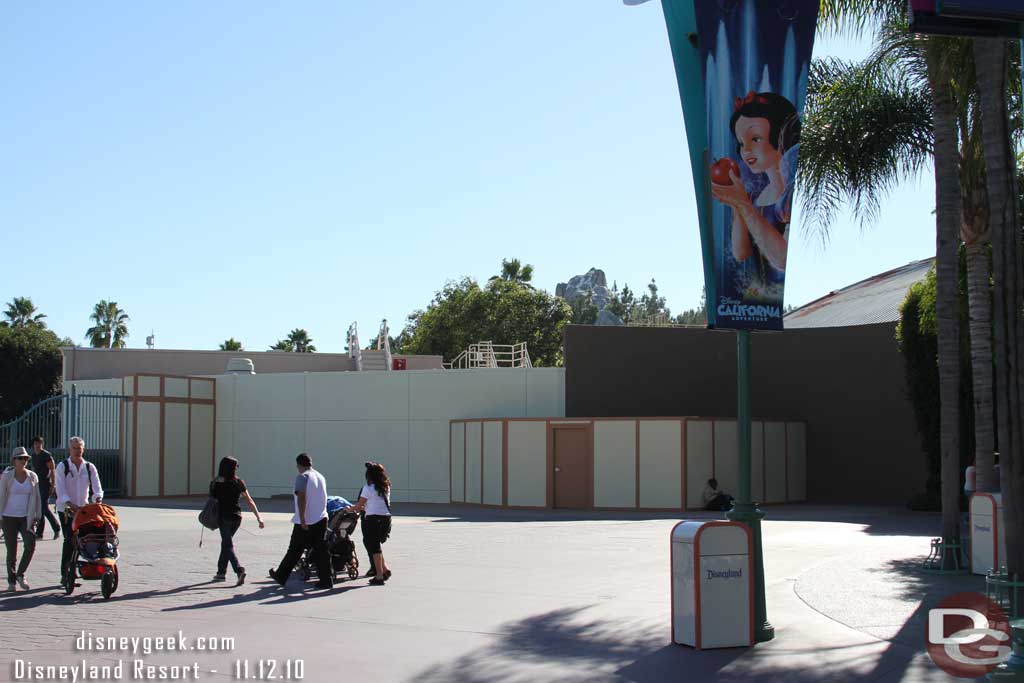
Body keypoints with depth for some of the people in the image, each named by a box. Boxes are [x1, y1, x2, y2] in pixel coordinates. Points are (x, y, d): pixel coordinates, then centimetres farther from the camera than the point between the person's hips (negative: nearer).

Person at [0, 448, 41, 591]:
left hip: (27, 517, 1)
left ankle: (20, 574, 2)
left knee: (30, 545, -16)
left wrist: (36, 516, 7)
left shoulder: (32, 476, 5)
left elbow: (36, 497, 10)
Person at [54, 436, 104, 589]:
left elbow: (96, 486, -2)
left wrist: (98, 499, -23)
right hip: (65, 509, -3)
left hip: (83, 508, 3)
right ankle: (65, 574, -5)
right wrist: (70, 504, -27)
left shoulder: (90, 467, 6)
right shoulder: (62, 467, -3)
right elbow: (61, 490, -12)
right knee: (69, 540, -10)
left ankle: (70, 572, 12)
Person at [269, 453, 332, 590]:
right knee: (321, 550, 5)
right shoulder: (321, 477, 13)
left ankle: (281, 577, 17)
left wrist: (302, 520, -20)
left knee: (294, 550, 5)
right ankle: (326, 579, 1)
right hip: (321, 519, 6)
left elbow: (301, 498, -18)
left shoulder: (302, 477, -10)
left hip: (305, 522, -6)